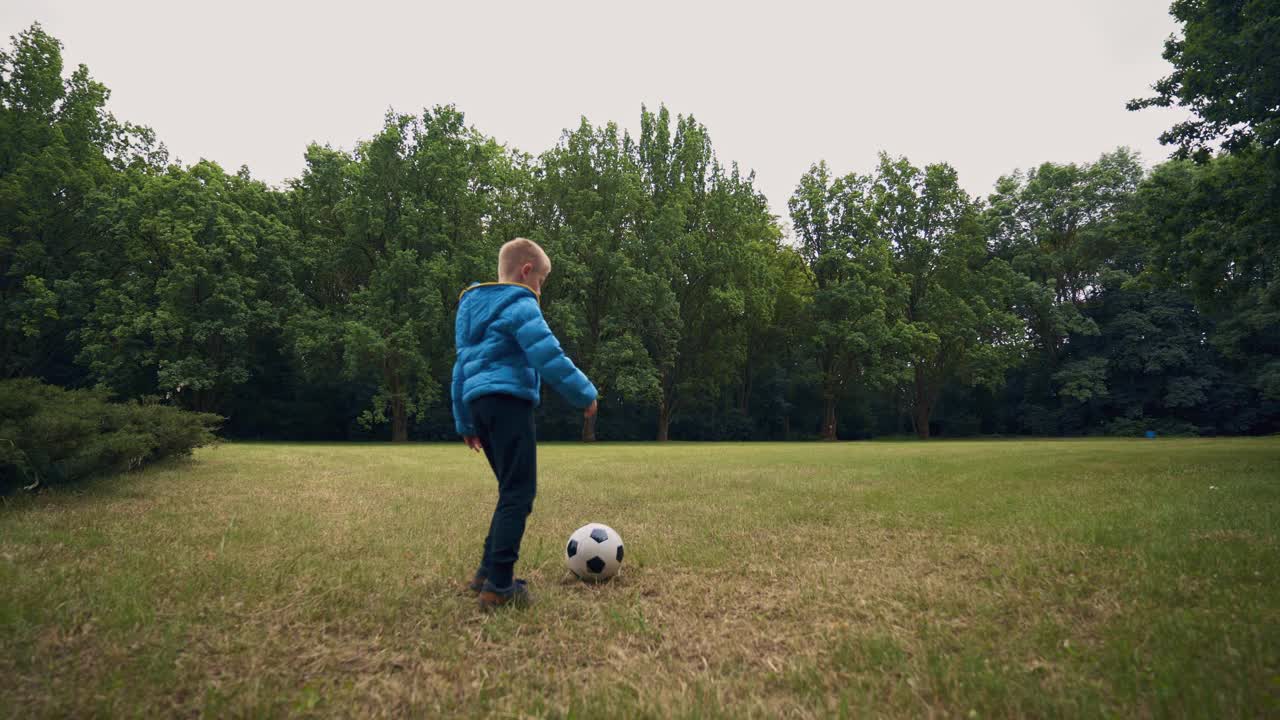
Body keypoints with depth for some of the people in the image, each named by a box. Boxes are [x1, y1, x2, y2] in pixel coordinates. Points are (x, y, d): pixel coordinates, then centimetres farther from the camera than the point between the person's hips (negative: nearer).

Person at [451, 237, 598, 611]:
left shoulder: (471, 307, 24)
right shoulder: (519, 305, -5)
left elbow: (461, 368, 26)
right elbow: (549, 358, -16)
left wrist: (466, 423, 29)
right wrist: (585, 394, -5)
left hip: (478, 402, 10)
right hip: (509, 402, -9)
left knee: (512, 490, 16)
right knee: (519, 493, -8)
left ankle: (488, 572, 18)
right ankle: (499, 586, -10)